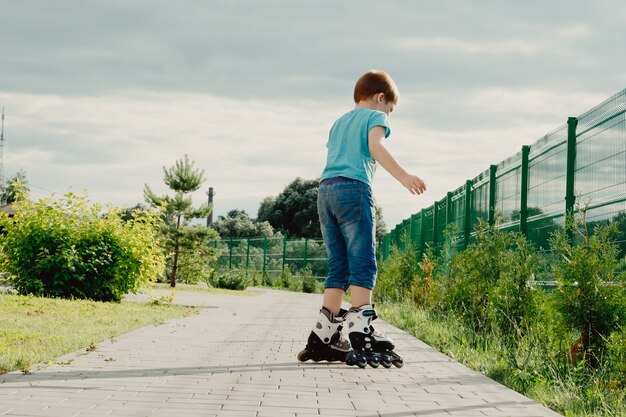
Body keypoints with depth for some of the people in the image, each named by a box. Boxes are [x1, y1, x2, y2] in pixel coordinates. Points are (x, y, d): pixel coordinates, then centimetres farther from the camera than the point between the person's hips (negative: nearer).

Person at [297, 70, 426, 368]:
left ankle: (324, 337, 4)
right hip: (354, 189, -7)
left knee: (339, 268, 8)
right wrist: (403, 176, -23)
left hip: (325, 189, 7)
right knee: (363, 265, -9)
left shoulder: (339, 122, 30)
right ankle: (361, 333, -19)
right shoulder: (374, 116, 8)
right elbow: (376, 147, -12)